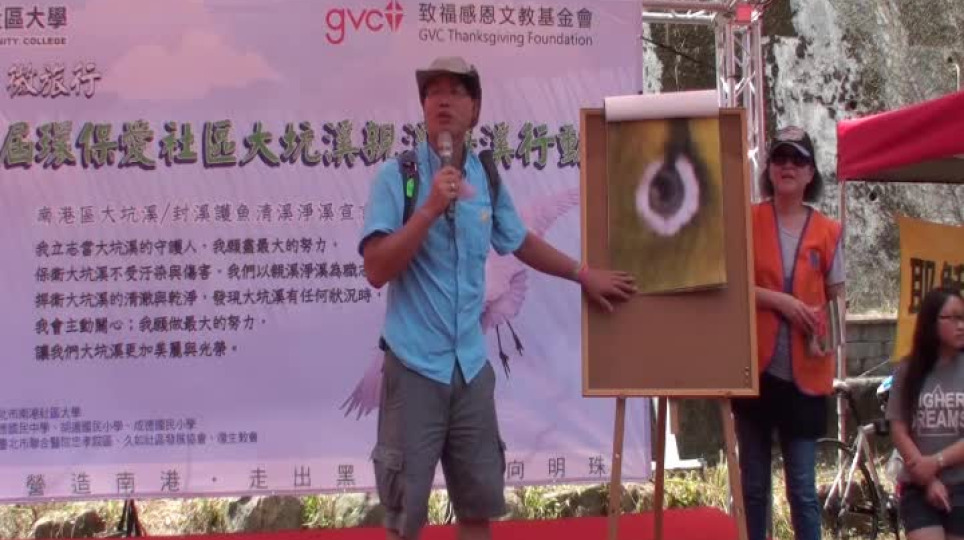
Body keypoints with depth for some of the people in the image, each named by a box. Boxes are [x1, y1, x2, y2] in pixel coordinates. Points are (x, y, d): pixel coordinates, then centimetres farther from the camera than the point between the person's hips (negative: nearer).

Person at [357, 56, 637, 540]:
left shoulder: (487, 179, 7)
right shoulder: (396, 176, -7)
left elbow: (520, 242, 24)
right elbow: (377, 270, -16)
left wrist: (583, 274, 29)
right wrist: (430, 209, -22)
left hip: (471, 365, 5)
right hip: (414, 363, -5)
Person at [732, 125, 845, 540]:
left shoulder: (828, 231, 3)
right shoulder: (748, 221, 0)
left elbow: (836, 297, 5)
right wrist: (780, 301, -17)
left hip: (805, 374, 0)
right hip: (756, 367, 0)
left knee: (803, 488, 2)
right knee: (753, 485, 9)